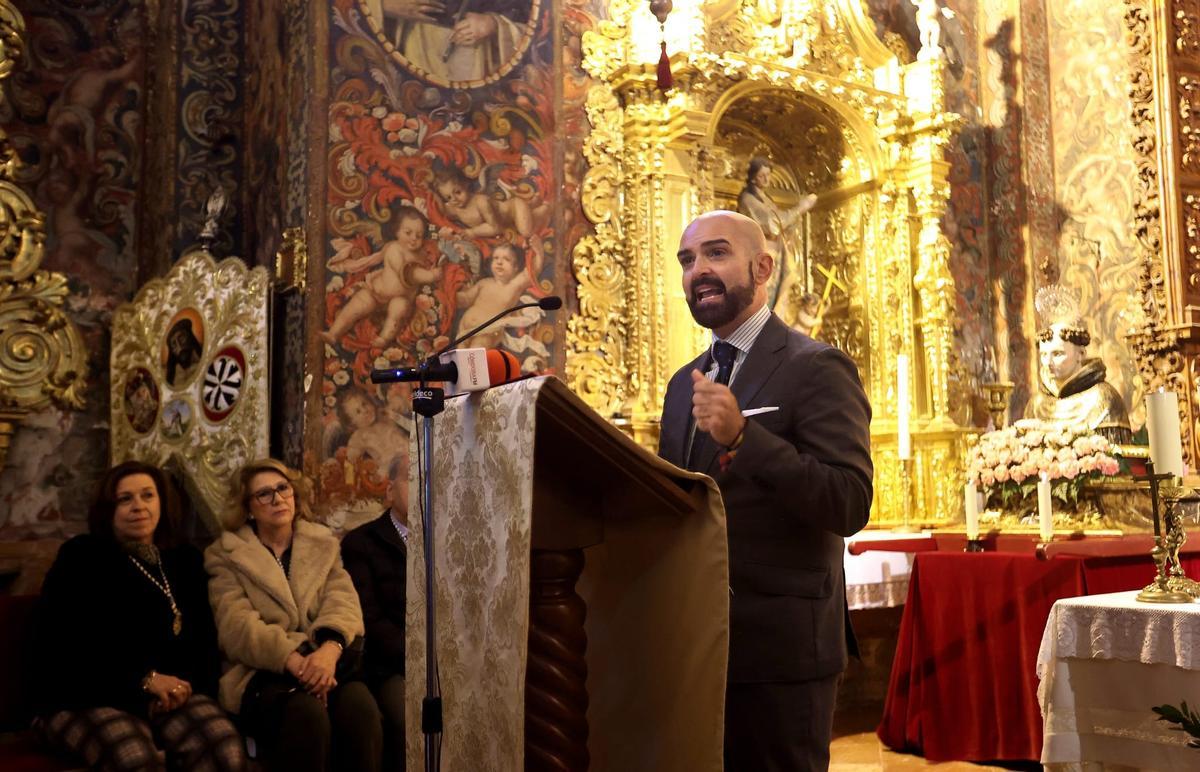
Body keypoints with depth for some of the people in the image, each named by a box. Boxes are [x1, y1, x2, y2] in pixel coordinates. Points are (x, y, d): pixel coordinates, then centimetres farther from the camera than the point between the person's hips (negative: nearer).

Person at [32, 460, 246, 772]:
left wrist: (186, 683, -9)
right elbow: (60, 646, -6)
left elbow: (204, 637, 14)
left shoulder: (185, 560, 17)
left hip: (171, 694, 4)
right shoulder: (80, 558, 4)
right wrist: (144, 679, -13)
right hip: (89, 698, -4)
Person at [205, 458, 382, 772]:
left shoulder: (324, 544, 19)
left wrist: (329, 649, -22)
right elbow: (237, 624, -5)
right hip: (263, 673, -2)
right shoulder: (225, 554, 10)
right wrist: (295, 661, -22)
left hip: (324, 663, 3)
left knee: (360, 704, -32)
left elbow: (342, 600, 2)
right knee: (307, 711, -36)